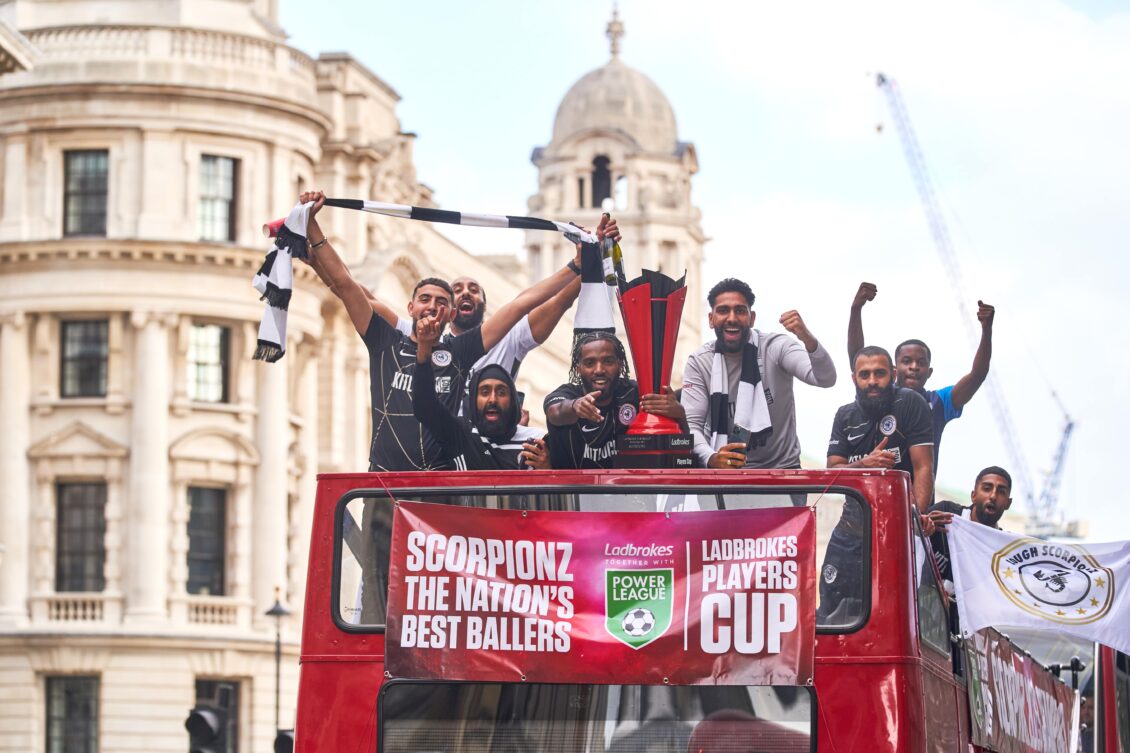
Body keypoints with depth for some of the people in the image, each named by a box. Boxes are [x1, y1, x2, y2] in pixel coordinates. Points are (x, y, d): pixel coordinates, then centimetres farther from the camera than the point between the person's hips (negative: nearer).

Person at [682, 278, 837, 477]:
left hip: (781, 467, -1)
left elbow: (826, 379, -22)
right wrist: (711, 458, -32)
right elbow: (691, 423, -11)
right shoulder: (699, 362, -5)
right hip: (723, 468, 1)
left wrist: (808, 339, -43)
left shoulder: (775, 347, -9)